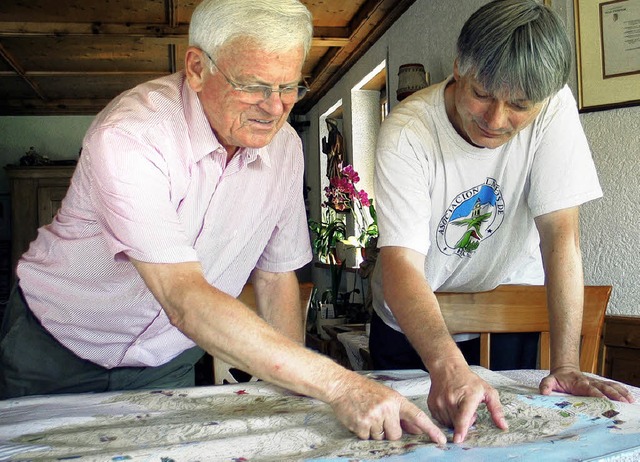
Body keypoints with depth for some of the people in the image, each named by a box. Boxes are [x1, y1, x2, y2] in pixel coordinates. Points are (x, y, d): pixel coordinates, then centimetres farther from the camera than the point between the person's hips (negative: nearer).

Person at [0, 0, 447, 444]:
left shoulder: (284, 146, -10)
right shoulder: (127, 138, -30)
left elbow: (276, 276, 0)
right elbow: (186, 300, -38)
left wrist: (292, 394, -10)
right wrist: (337, 384, -42)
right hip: (56, 357, -3)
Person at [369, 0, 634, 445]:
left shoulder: (554, 108, -22)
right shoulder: (407, 132, -28)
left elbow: (560, 233, -22)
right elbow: (401, 261, -36)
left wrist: (565, 366, -27)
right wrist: (448, 366, -52)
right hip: (413, 318, -1)